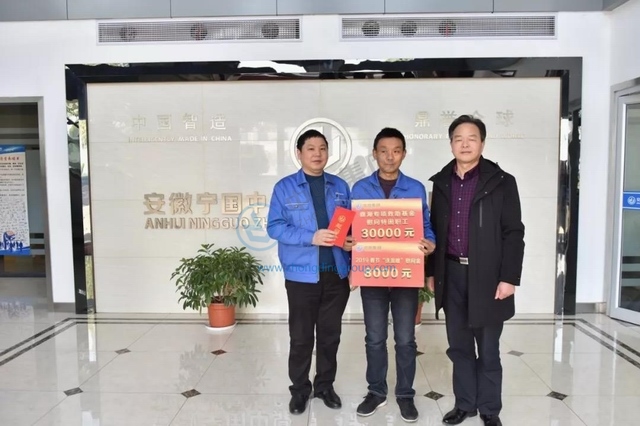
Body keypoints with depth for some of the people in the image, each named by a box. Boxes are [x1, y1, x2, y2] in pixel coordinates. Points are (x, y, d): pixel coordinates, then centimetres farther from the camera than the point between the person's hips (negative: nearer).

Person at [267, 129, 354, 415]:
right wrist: (312, 237, -21)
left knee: (330, 334, 14)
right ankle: (299, 389, 26)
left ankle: (325, 385, 31)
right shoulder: (285, 188, -2)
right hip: (301, 275, -3)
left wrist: (350, 241, -10)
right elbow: (275, 227, -9)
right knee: (301, 337, 8)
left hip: (336, 274, 3)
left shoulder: (340, 187, 9)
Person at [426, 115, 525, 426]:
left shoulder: (501, 182, -4)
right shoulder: (442, 182, 8)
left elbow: (513, 234, -7)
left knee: (488, 350, 9)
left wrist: (509, 278, -13)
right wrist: (431, 271, 9)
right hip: (452, 275, 4)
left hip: (486, 276, -3)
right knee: (459, 346, 13)